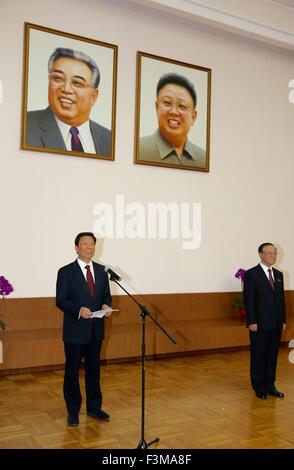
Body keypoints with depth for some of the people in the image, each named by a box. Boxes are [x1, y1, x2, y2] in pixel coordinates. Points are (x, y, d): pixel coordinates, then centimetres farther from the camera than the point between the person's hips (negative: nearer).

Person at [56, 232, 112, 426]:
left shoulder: (102, 270, 6)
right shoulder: (66, 272, -8)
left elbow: (106, 295, 11)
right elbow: (61, 301, -11)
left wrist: (106, 306, -11)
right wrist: (79, 310, -27)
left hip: (96, 329, 4)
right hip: (75, 330, -4)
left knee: (94, 369, 15)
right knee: (72, 371, 8)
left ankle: (94, 407, 30)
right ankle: (73, 411, 23)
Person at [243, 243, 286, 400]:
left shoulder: (278, 275, 12)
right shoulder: (251, 274, -8)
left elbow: (281, 299, 13)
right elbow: (248, 300, -11)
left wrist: (283, 320, 9)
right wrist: (251, 322, -15)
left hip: (276, 324, 6)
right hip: (259, 324, -6)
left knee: (273, 355, 11)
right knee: (258, 356, 5)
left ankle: (270, 385, 22)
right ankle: (259, 388, 16)